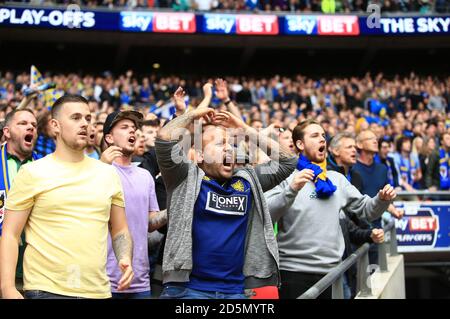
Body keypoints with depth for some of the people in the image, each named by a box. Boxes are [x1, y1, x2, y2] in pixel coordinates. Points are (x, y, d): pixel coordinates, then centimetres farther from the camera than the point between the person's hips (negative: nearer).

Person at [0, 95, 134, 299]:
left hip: (98, 290, 4)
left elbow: (120, 231, 16)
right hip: (45, 289, -3)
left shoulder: (108, 173, 10)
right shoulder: (32, 173, -1)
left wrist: (125, 259, -4)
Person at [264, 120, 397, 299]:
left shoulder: (336, 179, 16)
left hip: (330, 270, 5)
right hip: (294, 270, -5)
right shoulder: (286, 176, -2)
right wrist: (292, 190, -28)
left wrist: (382, 200, -5)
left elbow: (366, 210, 14)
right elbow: (266, 216, -15)